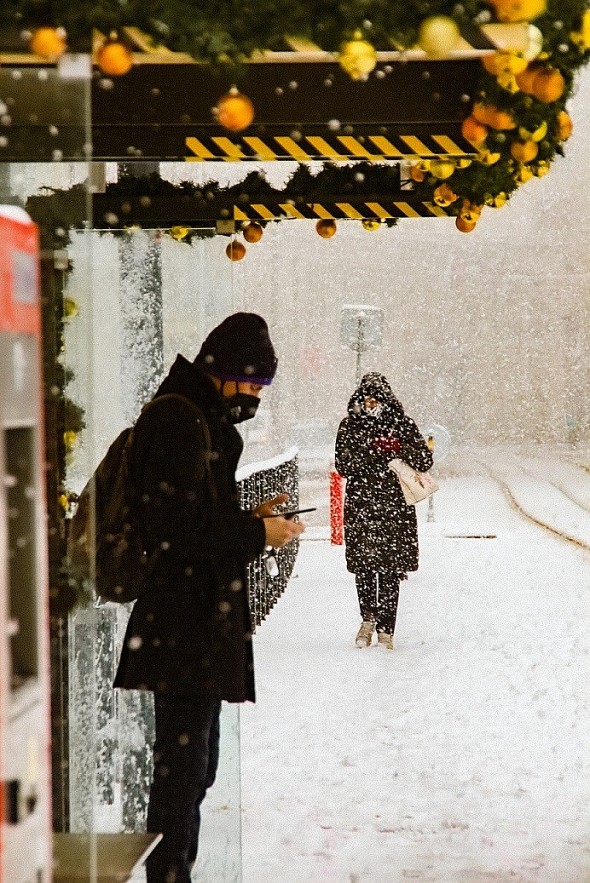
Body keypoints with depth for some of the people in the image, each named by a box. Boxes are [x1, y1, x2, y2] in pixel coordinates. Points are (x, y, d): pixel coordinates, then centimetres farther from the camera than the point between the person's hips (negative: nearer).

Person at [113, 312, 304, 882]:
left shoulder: (203, 421, 16)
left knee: (194, 765, 17)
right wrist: (255, 533, -14)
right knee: (183, 764, -6)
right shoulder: (178, 422, -15)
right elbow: (172, 529, -21)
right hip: (184, 627, -11)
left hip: (200, 623, 11)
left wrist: (249, 520, 7)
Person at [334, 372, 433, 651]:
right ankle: (368, 618, 25)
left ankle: (386, 629, 4)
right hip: (360, 505, 1)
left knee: (391, 571, -2)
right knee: (362, 567, 3)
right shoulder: (350, 425, 5)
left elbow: (425, 461, 0)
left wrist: (397, 449, -16)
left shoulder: (402, 424, 4)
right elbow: (344, 466, -3)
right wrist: (373, 451, -17)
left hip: (395, 506, -1)